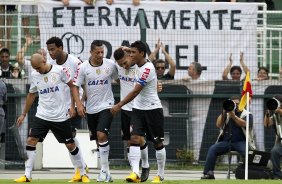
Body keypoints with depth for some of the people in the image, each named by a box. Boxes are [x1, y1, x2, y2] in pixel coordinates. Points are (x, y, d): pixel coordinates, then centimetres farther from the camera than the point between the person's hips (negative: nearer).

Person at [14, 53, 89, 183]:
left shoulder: (59, 71, -11)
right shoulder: (34, 75, 2)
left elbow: (73, 86, 0)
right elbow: (31, 95, 15)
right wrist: (23, 114, 17)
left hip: (60, 117, -3)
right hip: (42, 115, 3)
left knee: (70, 145, 3)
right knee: (31, 140, -10)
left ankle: (83, 173, 18)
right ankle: (27, 176, -6)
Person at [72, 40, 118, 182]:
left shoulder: (110, 65, -4)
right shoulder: (83, 67, -5)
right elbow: (75, 86, -2)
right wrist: (78, 104, -15)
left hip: (106, 106, -2)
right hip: (91, 108, 2)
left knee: (101, 135, -20)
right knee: (98, 138, 10)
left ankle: (104, 169, -14)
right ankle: (106, 171, 21)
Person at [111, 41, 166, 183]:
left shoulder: (148, 69, -20)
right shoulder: (139, 66, 5)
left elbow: (136, 91, -23)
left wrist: (119, 105, -22)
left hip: (152, 109, -7)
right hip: (138, 108, 7)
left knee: (158, 142, 5)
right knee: (134, 138, -10)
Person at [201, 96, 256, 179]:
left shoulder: (247, 114, 9)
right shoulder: (227, 114, 21)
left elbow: (244, 124, -12)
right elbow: (218, 125, 9)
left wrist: (233, 116, -19)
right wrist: (223, 113, -2)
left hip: (240, 142, -3)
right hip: (226, 142, 3)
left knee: (248, 152, -36)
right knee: (212, 149, -22)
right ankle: (208, 173, -26)